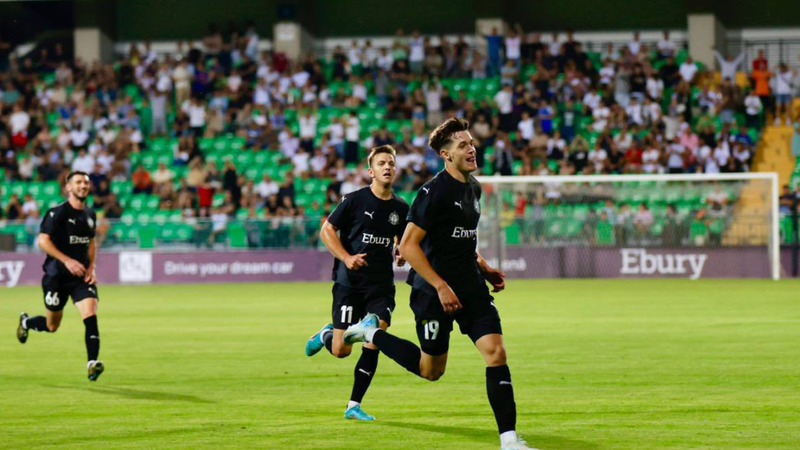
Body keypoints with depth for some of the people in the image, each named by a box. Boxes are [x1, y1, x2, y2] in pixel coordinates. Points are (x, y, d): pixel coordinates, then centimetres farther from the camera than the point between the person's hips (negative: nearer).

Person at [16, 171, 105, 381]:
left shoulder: (90, 215, 8)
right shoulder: (58, 212, -11)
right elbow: (43, 241, -15)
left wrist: (91, 268, 5)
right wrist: (67, 261, -23)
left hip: (81, 276, 4)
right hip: (57, 275, -4)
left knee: (91, 315, -18)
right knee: (52, 326, 9)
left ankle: (92, 363, -22)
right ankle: (26, 322, 42)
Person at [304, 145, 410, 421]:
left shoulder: (400, 208, 8)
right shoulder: (355, 200, -5)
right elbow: (327, 230, -3)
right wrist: (346, 257, -16)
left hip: (381, 284, 3)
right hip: (349, 282, -3)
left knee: (372, 345, -8)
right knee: (341, 350, -6)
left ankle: (354, 406, 3)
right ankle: (326, 335, 31)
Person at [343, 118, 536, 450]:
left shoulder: (473, 188, 11)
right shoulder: (434, 191, -16)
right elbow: (408, 245, -18)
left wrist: (485, 268, 12)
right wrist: (441, 286, -21)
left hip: (471, 286, 7)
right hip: (434, 290, -7)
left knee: (495, 352, -10)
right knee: (431, 370, 7)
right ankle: (371, 333, 29)